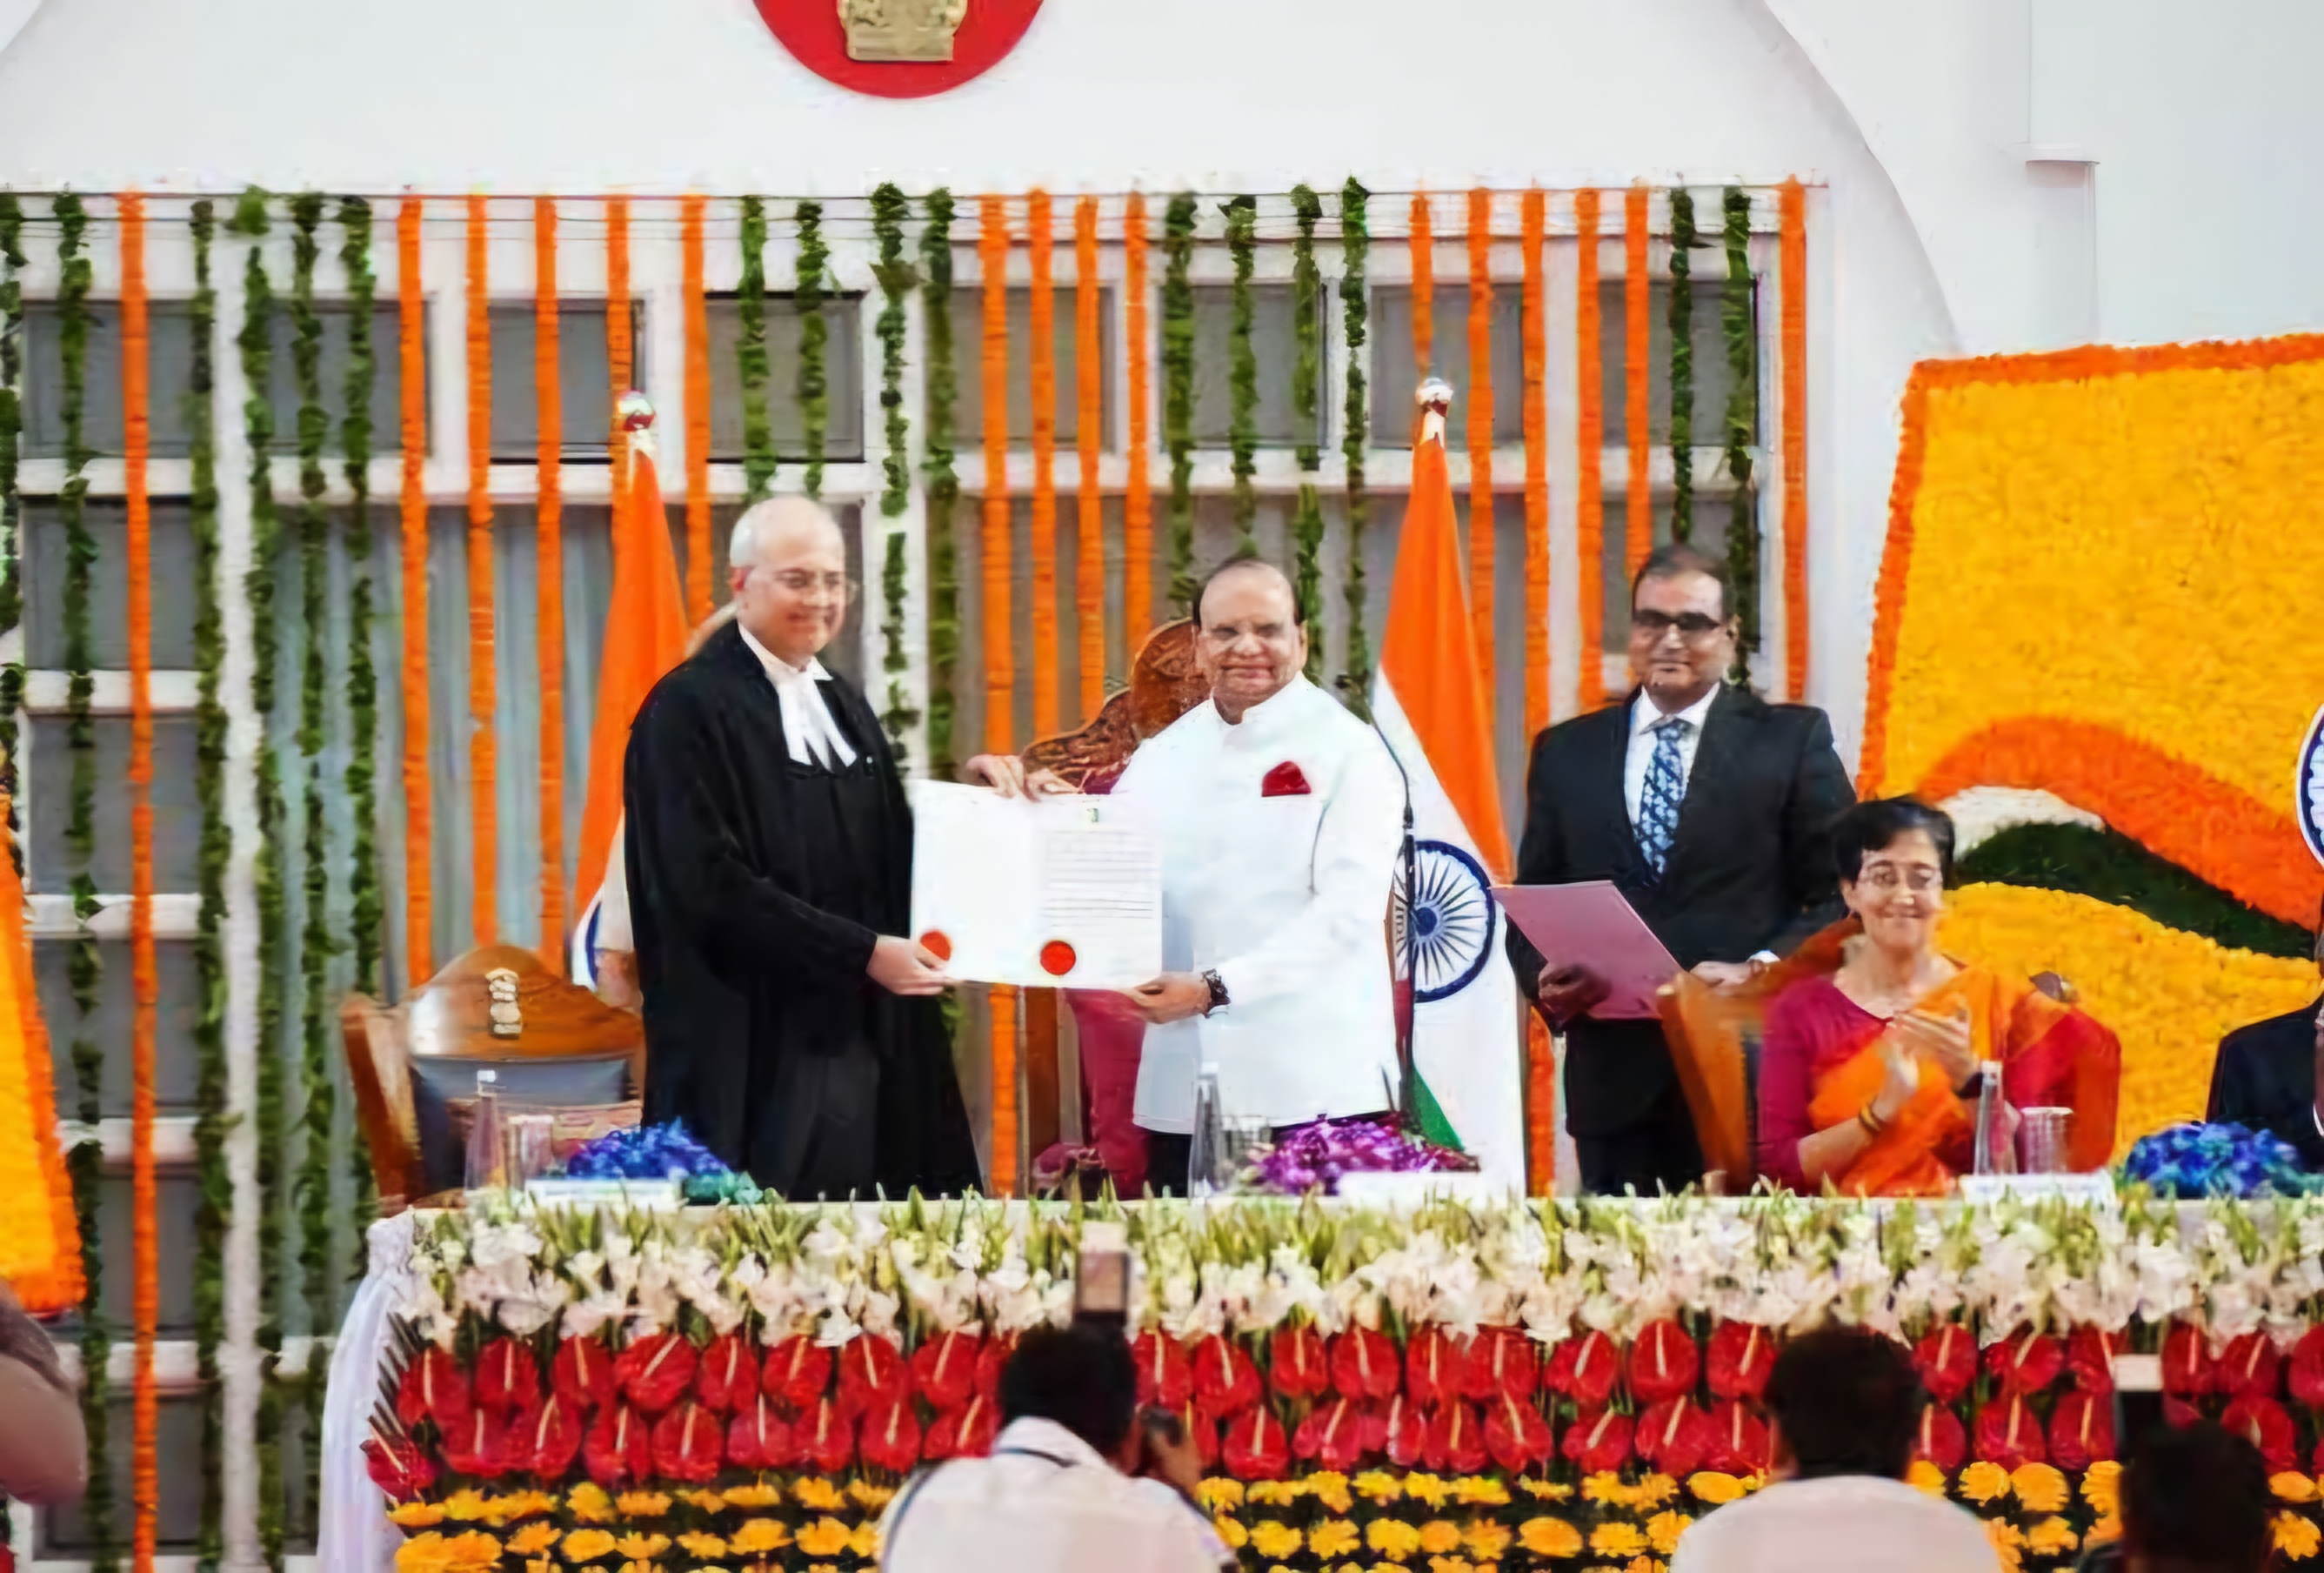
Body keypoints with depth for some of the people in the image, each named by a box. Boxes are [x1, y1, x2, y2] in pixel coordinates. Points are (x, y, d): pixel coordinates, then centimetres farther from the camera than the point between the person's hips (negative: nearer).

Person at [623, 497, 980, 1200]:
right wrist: (862, 953, -18)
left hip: (858, 1041, 7)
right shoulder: (689, 710, -8)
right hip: (756, 1056, -7)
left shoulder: (845, 707, 17)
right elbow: (712, 885, -16)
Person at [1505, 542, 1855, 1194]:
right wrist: (1545, 979, -4)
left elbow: (1842, 894, 2)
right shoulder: (1566, 752, 16)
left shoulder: (1793, 741, 7)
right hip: (1614, 1082, 3)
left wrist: (1761, 970, -13)